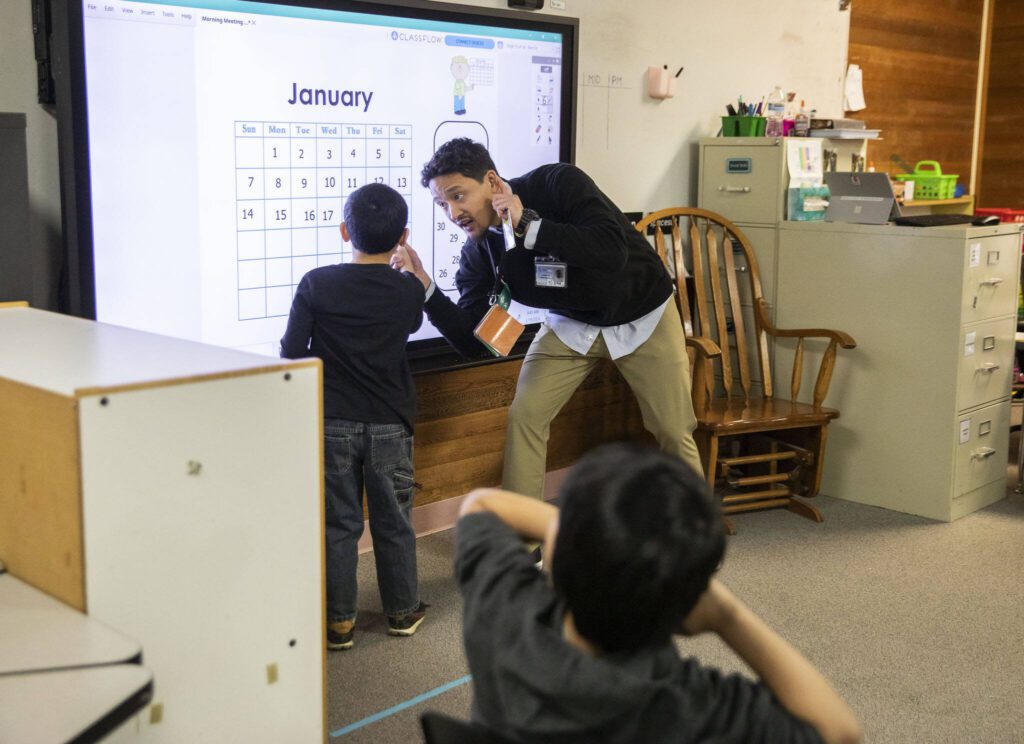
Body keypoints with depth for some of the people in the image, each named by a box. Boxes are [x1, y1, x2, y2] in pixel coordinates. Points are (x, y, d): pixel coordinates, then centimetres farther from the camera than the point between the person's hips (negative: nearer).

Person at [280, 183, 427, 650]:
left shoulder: (317, 284, -10)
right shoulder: (410, 290, -5)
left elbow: (291, 353, -7)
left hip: (333, 423, -1)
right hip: (390, 424, 1)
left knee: (339, 523, 8)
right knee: (394, 521, 14)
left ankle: (338, 621, 15)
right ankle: (403, 610, 27)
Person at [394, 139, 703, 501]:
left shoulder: (558, 183, -28)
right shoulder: (479, 251, -15)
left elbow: (613, 251, -41)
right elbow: (470, 340, -17)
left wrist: (528, 227, -39)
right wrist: (424, 286, -30)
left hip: (641, 316, -3)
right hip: (572, 324, 4)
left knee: (674, 432, 1)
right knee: (524, 416, -10)